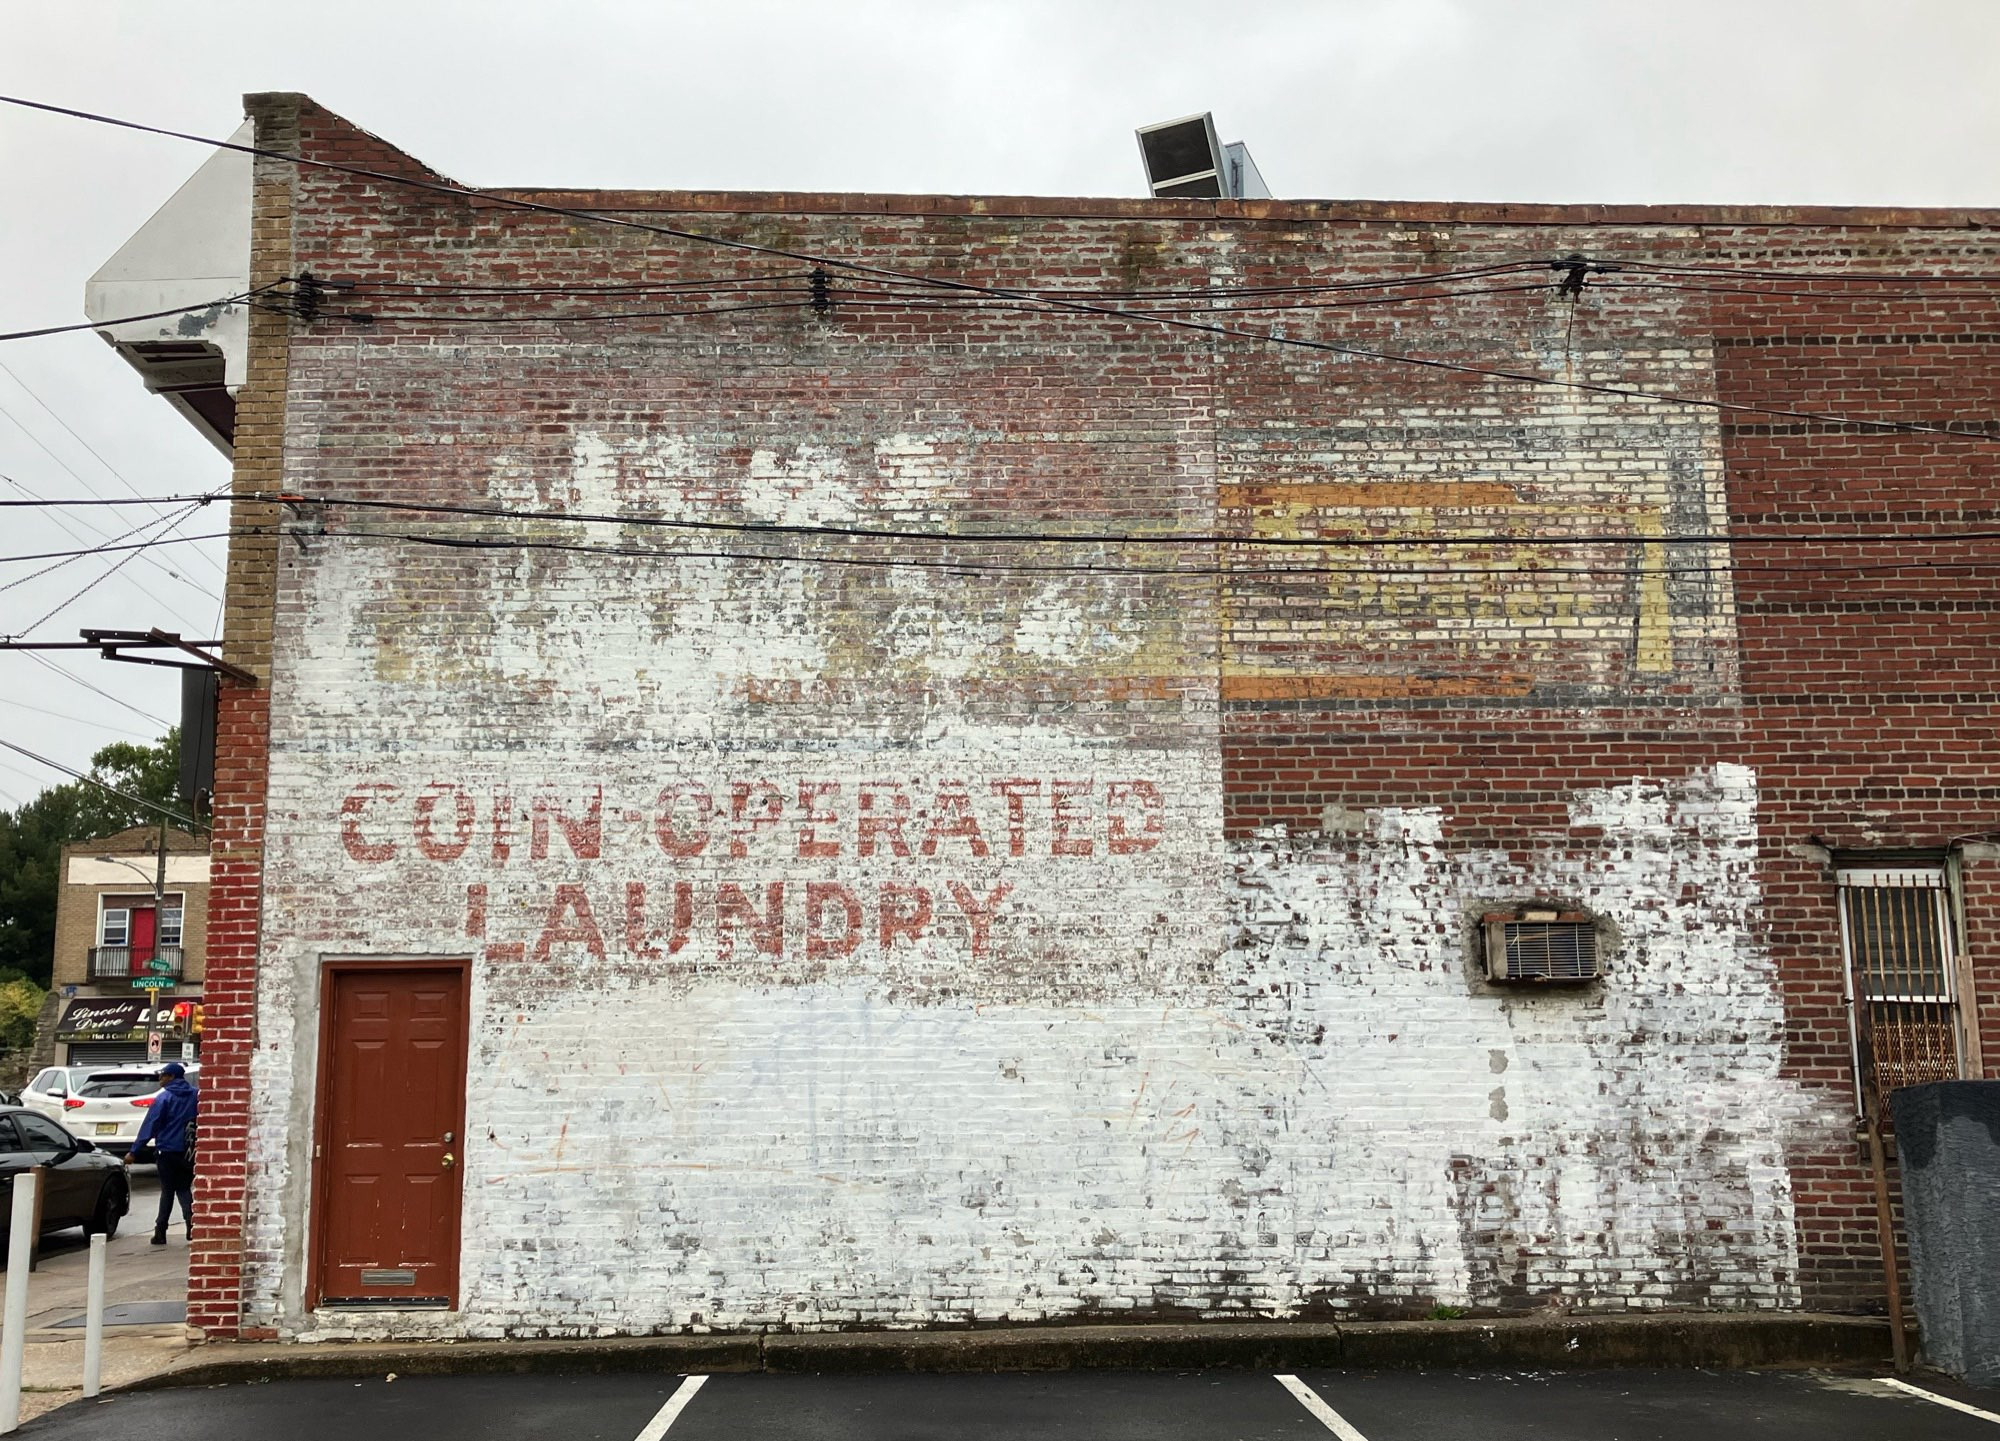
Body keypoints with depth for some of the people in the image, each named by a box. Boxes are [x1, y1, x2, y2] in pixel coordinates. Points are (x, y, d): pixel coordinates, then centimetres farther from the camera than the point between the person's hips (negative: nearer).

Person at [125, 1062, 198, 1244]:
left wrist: (134, 1151, -7)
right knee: (184, 1189, 10)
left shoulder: (164, 1098, -7)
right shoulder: (195, 1096, 5)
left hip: (168, 1150, -3)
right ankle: (192, 1225, -10)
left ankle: (160, 1232, 8)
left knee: (167, 1191, 8)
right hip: (189, 1151, 3)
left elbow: (149, 1126, -10)